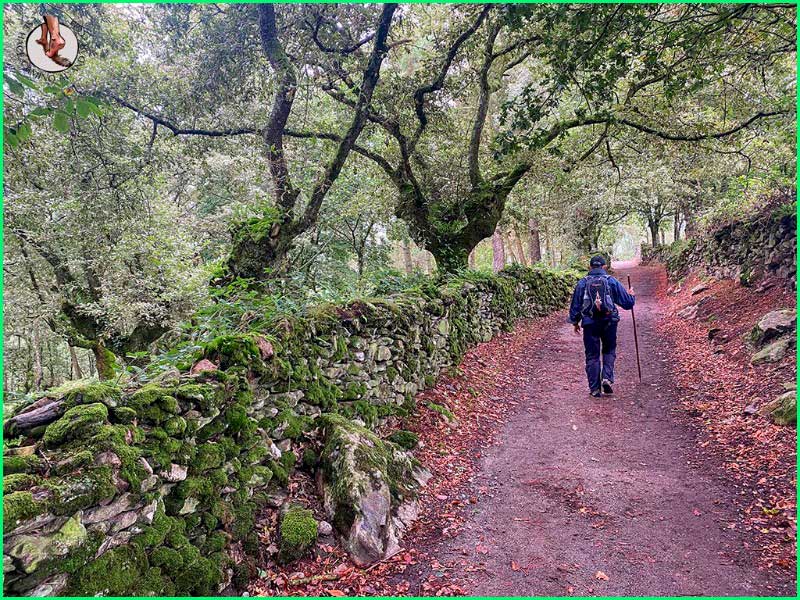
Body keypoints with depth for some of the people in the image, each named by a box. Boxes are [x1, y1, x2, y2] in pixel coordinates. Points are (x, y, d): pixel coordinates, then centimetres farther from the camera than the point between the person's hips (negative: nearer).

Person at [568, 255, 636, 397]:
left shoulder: (582, 283, 2)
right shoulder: (611, 281, 0)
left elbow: (575, 305, 8)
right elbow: (627, 302, 4)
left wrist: (575, 322, 20)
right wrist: (631, 295, 26)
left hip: (589, 324, 0)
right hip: (609, 323, 0)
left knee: (592, 356, 7)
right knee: (609, 351, 20)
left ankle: (595, 389, 9)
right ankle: (607, 378, 1)